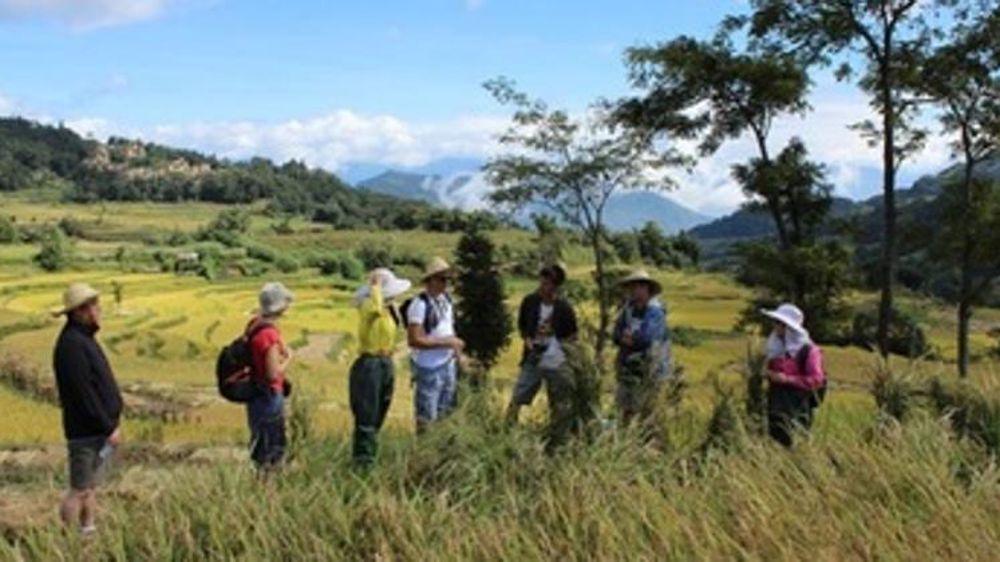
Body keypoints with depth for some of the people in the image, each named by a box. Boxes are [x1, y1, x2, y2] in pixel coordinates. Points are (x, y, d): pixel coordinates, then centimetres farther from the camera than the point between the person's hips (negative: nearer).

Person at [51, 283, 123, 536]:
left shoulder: (84, 338, 12)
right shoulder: (72, 344, -19)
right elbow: (83, 394, -22)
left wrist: (113, 419, 14)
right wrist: (109, 427, -19)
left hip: (100, 429, 10)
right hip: (87, 431, -10)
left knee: (92, 487, 16)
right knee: (80, 489, -4)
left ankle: (88, 532, 24)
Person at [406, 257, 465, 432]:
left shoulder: (446, 298, 5)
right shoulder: (420, 305, -21)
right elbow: (414, 340, -25)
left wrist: (455, 344, 3)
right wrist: (447, 342, -22)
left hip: (448, 363, 8)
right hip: (429, 367, -8)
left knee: (445, 411, 20)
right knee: (427, 418, 2)